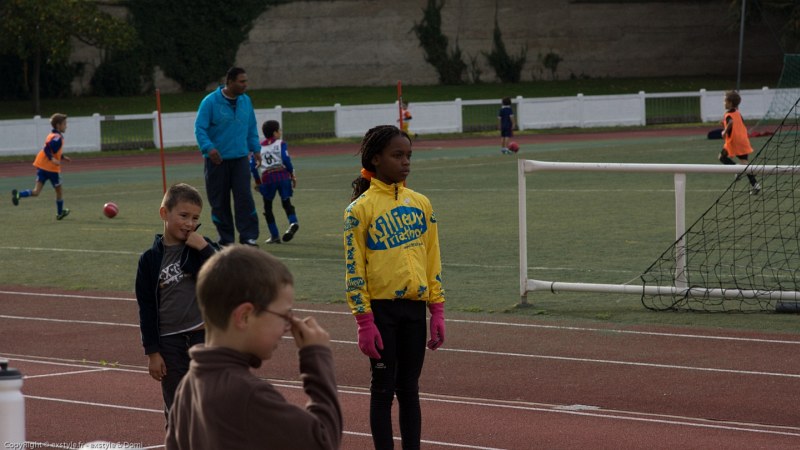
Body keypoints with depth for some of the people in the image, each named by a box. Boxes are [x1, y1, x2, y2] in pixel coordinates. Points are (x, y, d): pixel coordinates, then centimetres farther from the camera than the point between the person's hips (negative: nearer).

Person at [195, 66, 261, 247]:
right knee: (219, 201, 3)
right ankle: (225, 239, 12)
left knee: (244, 197, -9)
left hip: (240, 158, 3)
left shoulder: (246, 101, 8)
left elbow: (251, 128, 19)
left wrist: (256, 148, 13)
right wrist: (208, 148, -26)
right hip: (217, 160, -3)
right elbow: (200, 128, -11)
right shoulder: (210, 102, -8)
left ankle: (249, 237, -7)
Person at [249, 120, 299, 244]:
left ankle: (274, 236, 10)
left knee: (268, 206, 13)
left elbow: (253, 166, 10)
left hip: (267, 178, 1)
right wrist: (292, 175, 3)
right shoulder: (281, 144, 8)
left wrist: (257, 181, 19)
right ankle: (293, 222, -22)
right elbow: (286, 159, -6)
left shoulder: (259, 147, 16)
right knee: (286, 202, 8)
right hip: (283, 176, -1)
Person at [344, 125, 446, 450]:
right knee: (383, 388, 3)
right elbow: (354, 269, -8)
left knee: (409, 389, 10)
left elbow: (432, 261, 11)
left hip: (414, 307, 4)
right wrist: (364, 322, -12)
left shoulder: (420, 203, 7)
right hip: (381, 308, -4)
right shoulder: (360, 209, -7)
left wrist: (437, 311, 7)